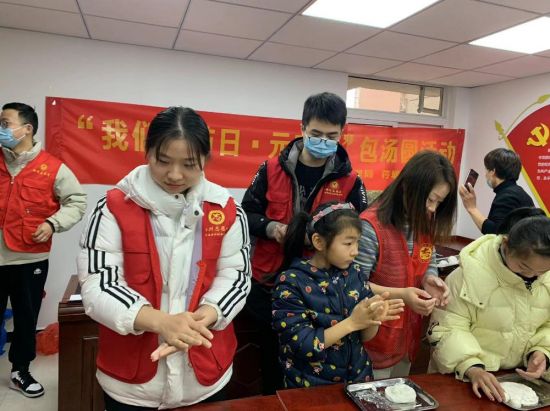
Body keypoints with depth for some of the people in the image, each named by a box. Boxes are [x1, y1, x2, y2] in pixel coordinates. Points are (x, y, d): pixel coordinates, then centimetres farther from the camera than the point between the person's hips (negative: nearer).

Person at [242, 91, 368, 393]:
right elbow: (247, 214, 3)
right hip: (269, 283, 1)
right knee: (272, 359, 18)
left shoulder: (350, 181, -2)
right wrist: (270, 227, -17)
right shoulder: (272, 169, -3)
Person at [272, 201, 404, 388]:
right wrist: (351, 322, -22)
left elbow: (364, 336, 4)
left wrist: (374, 318, -15)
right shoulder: (291, 282, -15)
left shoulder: (354, 273, -1)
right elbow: (302, 346, -18)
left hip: (357, 376, 4)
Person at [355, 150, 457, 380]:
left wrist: (430, 280, -11)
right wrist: (400, 295, -30)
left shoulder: (426, 225, 0)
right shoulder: (371, 226, -24)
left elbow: (428, 265, 11)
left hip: (408, 337, 7)